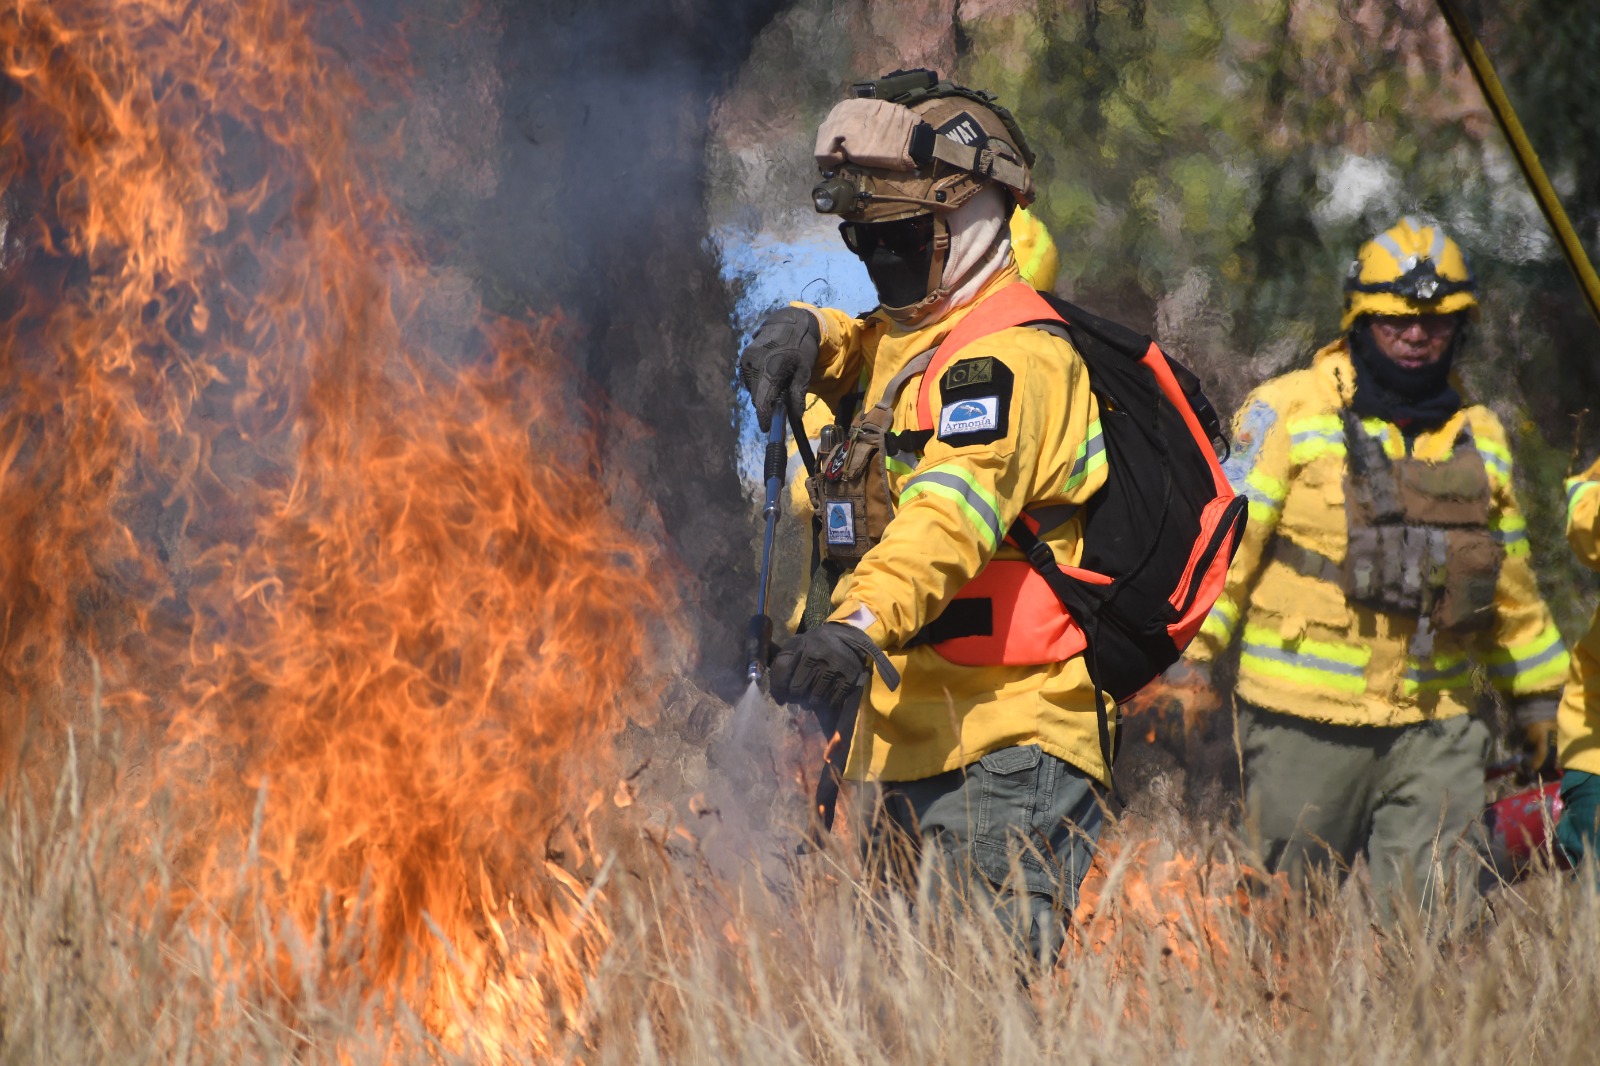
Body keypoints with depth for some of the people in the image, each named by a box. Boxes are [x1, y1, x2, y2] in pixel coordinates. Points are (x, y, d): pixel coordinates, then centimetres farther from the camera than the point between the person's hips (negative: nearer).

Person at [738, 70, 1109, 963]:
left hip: (1002, 752, -10)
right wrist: (803, 332, 9)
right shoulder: (903, 338, 17)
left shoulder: (1011, 358, -14)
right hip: (912, 747, 10)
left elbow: (953, 510, -31)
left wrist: (861, 627, -48)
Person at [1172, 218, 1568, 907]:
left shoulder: (1479, 439, 14)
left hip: (1434, 728, 3)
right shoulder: (1289, 413, -1)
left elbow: (1509, 583, 24)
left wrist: (1535, 693, 27)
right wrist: (1192, 650, -14)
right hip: (1304, 721, -3)